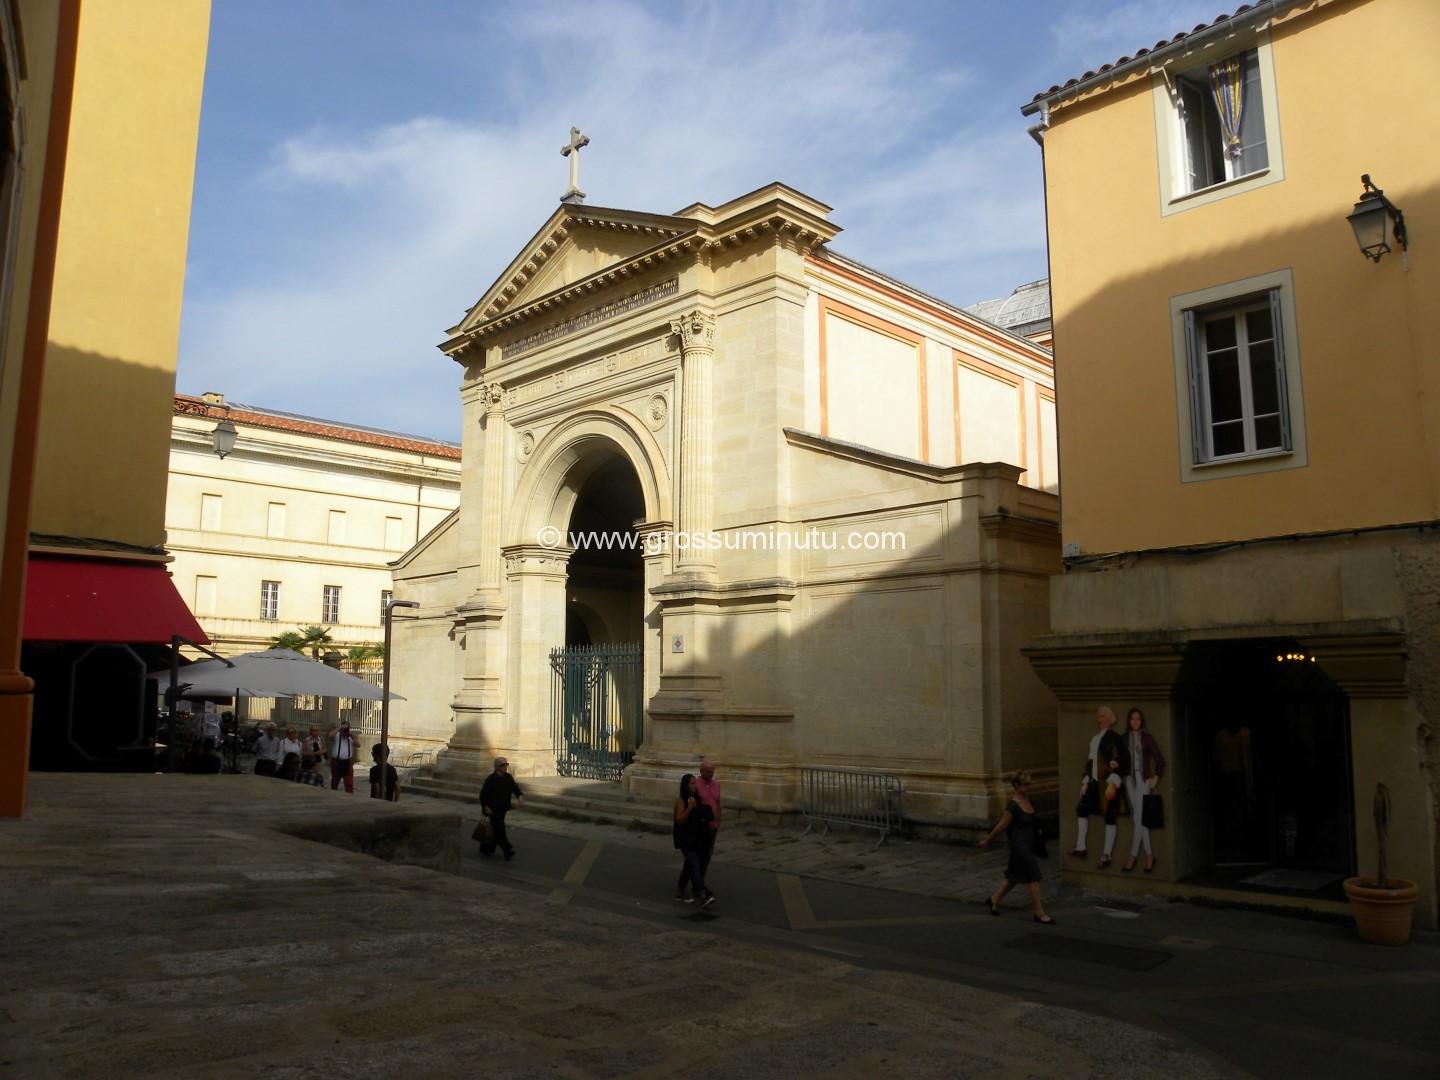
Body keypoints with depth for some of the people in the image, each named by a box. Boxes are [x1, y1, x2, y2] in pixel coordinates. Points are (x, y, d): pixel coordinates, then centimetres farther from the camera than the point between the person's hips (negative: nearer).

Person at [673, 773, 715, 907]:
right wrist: (689, 808, -26)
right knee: (695, 865, -15)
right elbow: (679, 820, -17)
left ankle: (680, 893, 25)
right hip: (685, 839, -7)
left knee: (689, 865, 14)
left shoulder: (697, 799, 8)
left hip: (697, 839, 8)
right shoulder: (681, 801, -11)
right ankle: (703, 895, -21)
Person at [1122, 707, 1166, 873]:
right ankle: (1149, 855, 13)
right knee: (1137, 819, 4)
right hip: (1129, 779, 3)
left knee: (1138, 819, -8)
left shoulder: (1147, 738, 1)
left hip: (1143, 780, -3)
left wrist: (1155, 779, -2)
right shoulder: (1124, 738, 7)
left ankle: (1133, 856, -4)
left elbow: (1160, 760, 2)